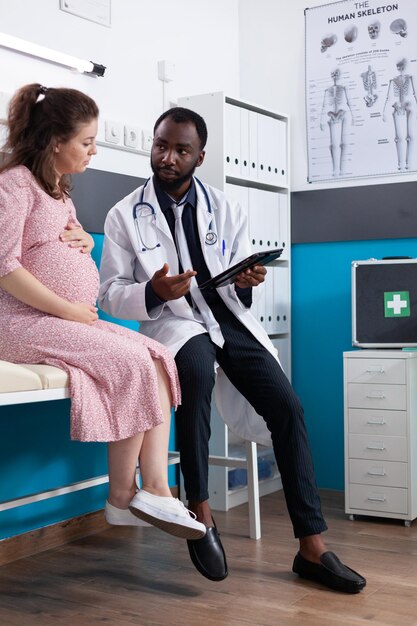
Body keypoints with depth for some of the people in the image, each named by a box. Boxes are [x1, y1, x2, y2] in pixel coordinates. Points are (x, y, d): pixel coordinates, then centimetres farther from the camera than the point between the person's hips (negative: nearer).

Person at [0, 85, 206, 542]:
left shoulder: (58, 189, 21)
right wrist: (68, 309, -17)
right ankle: (122, 499, -10)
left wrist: (84, 240, 6)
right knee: (131, 363, -24)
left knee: (158, 358, -12)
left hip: (71, 319, 9)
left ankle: (156, 489, -18)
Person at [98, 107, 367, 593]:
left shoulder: (226, 211, 11)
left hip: (230, 319, 3)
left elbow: (239, 289, 12)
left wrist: (246, 284, -13)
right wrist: (153, 292, -22)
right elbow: (110, 293, -1)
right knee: (198, 370, -38)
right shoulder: (125, 216, 3)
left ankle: (312, 548, -10)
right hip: (172, 321, -3)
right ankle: (200, 511, -20)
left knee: (287, 405, -17)